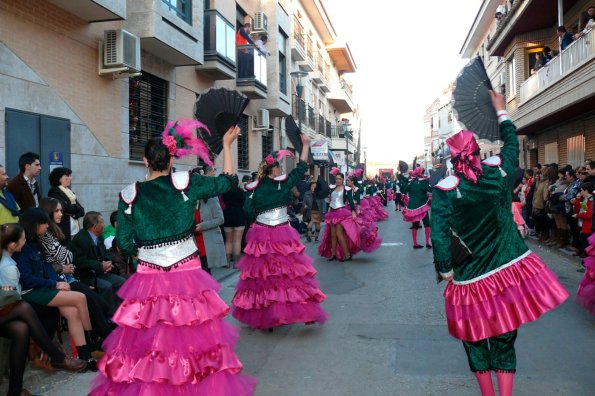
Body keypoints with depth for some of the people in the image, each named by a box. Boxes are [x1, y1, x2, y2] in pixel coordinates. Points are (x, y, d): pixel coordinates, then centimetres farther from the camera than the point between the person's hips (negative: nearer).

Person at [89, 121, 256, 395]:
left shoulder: (130, 195, -1)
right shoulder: (185, 182, -5)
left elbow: (124, 243, 2)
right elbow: (228, 181, 7)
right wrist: (227, 145, 17)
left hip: (148, 281, 1)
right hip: (187, 278, -1)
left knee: (147, 342, 9)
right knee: (192, 341, 7)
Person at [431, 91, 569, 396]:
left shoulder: (444, 190, -14)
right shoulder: (498, 170, -5)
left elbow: (439, 237, -17)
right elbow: (512, 143, 17)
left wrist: (446, 273, -2)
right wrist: (501, 111, 30)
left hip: (472, 281, -2)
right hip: (511, 270, 3)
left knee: (476, 341, 16)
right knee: (504, 340, 13)